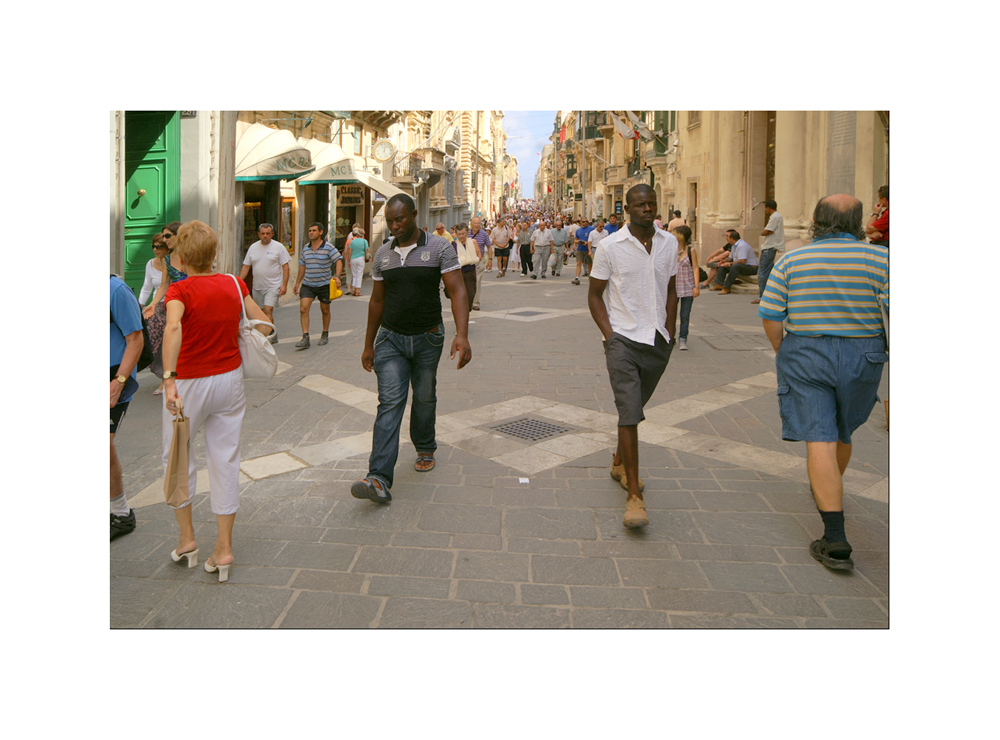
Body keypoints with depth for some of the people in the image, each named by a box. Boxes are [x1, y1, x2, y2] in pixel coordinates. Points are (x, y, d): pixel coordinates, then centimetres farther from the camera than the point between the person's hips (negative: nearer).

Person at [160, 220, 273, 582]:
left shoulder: (179, 291, -16)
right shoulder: (234, 285, -2)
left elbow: (173, 328, -35)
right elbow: (263, 325, 2)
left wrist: (169, 379, -42)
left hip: (189, 384, -4)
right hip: (230, 379, 4)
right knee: (225, 459, 10)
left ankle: (186, 536, 22)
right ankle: (223, 548, 14)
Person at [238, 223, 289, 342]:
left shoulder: (279, 247, -3)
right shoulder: (253, 247, 9)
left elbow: (285, 267, -4)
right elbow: (245, 266, 11)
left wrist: (284, 285, -12)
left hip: (273, 286, -5)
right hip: (257, 286, 5)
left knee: (268, 310, -17)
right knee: (261, 313, 10)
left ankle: (270, 334, -14)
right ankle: (273, 336, 22)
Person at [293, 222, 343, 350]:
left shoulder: (328, 247, -7)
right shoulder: (305, 248, 7)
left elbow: (339, 261, -11)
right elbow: (302, 266, 16)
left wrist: (337, 276, -27)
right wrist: (297, 283, 17)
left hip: (324, 284, -3)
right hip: (307, 284, 3)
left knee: (325, 310, 11)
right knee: (303, 309, -12)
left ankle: (325, 334, 30)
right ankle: (305, 338, -13)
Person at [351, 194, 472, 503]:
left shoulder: (439, 248, -6)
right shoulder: (382, 254, 6)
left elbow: (458, 292, -14)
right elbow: (377, 300, 14)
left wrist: (461, 334, -28)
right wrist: (368, 345, 15)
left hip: (428, 338, -1)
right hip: (390, 338, 2)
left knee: (425, 399, 12)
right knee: (390, 403, -9)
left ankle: (425, 449, 40)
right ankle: (380, 479, -17)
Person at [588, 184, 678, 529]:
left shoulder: (669, 242, 7)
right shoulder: (610, 246, -6)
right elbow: (595, 294, 0)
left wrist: (669, 332, 8)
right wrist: (609, 335, -9)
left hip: (658, 342, 4)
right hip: (624, 339, -4)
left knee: (634, 408, 18)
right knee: (630, 412, -12)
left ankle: (619, 462, 41)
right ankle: (634, 494, -8)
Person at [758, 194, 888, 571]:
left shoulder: (791, 261, -3)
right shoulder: (879, 259, -5)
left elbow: (770, 315, -3)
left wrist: (782, 353, 11)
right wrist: (886, 349, 5)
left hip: (805, 355, -1)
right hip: (862, 357, 2)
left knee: (820, 441, -4)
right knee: (841, 434, 22)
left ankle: (835, 538, -10)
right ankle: (826, 492, 48)